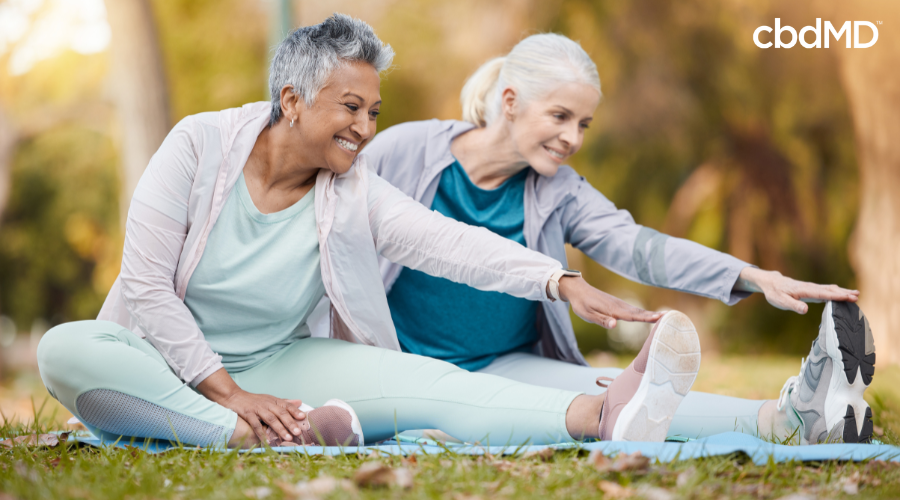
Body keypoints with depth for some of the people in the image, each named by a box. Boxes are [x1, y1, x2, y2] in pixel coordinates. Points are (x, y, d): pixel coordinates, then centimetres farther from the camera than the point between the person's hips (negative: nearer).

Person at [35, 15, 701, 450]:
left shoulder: (355, 193, -3)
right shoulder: (201, 146, -11)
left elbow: (451, 242, -17)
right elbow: (146, 285, -15)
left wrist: (563, 283, -34)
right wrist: (231, 396, -21)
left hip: (277, 365, 2)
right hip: (170, 370, -2)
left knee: (418, 378, -24)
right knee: (64, 350, -35)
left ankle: (601, 417, -43)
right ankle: (255, 436, -43)